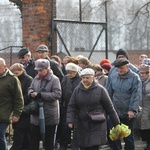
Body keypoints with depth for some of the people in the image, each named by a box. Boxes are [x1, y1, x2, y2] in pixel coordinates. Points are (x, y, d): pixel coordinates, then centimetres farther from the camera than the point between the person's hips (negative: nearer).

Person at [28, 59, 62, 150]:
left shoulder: (54, 79, -13)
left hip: (49, 114, -6)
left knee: (49, 139, 6)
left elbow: (57, 94, -21)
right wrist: (31, 93, -12)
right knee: (34, 137, 13)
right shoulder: (37, 78, 6)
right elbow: (30, 88, 14)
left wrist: (40, 95, -23)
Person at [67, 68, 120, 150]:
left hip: (97, 124, -3)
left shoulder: (100, 89, -3)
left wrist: (116, 122, 4)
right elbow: (71, 107, 4)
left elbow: (109, 106, 1)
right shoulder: (77, 90, 4)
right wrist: (70, 121, -10)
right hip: (82, 125, 3)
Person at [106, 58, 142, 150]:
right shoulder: (114, 77, 5)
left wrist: (132, 110, -20)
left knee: (129, 138, 7)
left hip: (128, 114, -4)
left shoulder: (134, 78, -7)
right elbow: (109, 93, 11)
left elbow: (136, 95, -13)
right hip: (115, 112, 4)